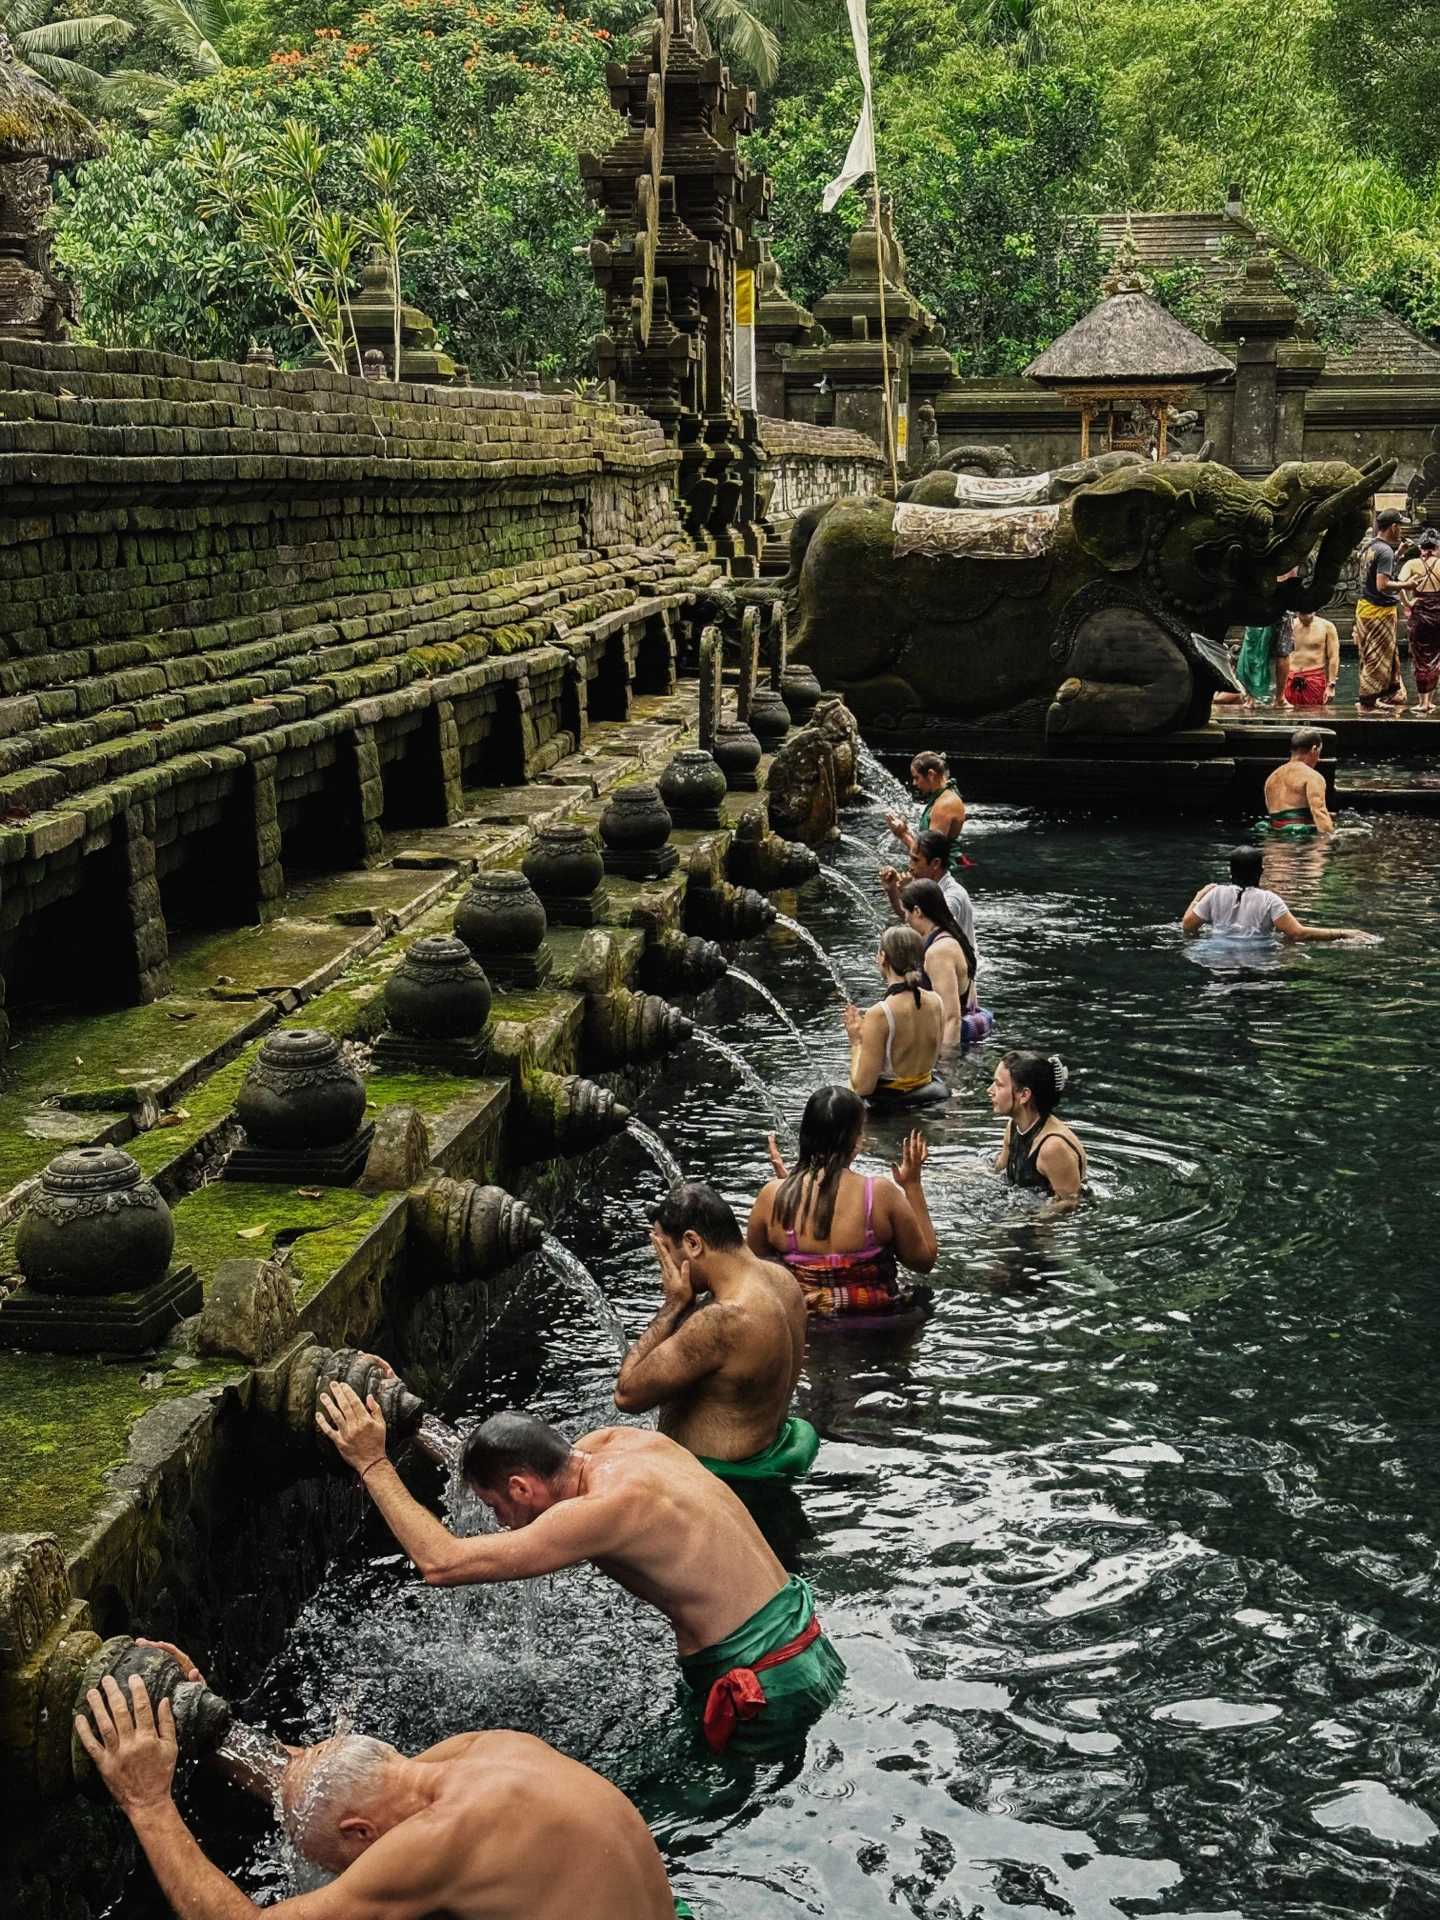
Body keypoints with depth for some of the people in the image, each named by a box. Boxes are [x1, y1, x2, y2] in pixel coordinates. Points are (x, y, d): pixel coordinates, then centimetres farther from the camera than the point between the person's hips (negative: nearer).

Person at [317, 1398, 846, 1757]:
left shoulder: (608, 1508, -25)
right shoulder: (632, 1440, 1)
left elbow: (442, 1563, -24)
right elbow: (510, 1457, 20)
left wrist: (372, 1464, -17)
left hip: (771, 1694, -9)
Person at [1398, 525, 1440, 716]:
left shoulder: (1412, 564, -1)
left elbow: (1400, 584, -17)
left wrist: (1407, 604, -8)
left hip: (1419, 613, 0)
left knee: (1420, 659, 6)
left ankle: (1423, 702, 3)